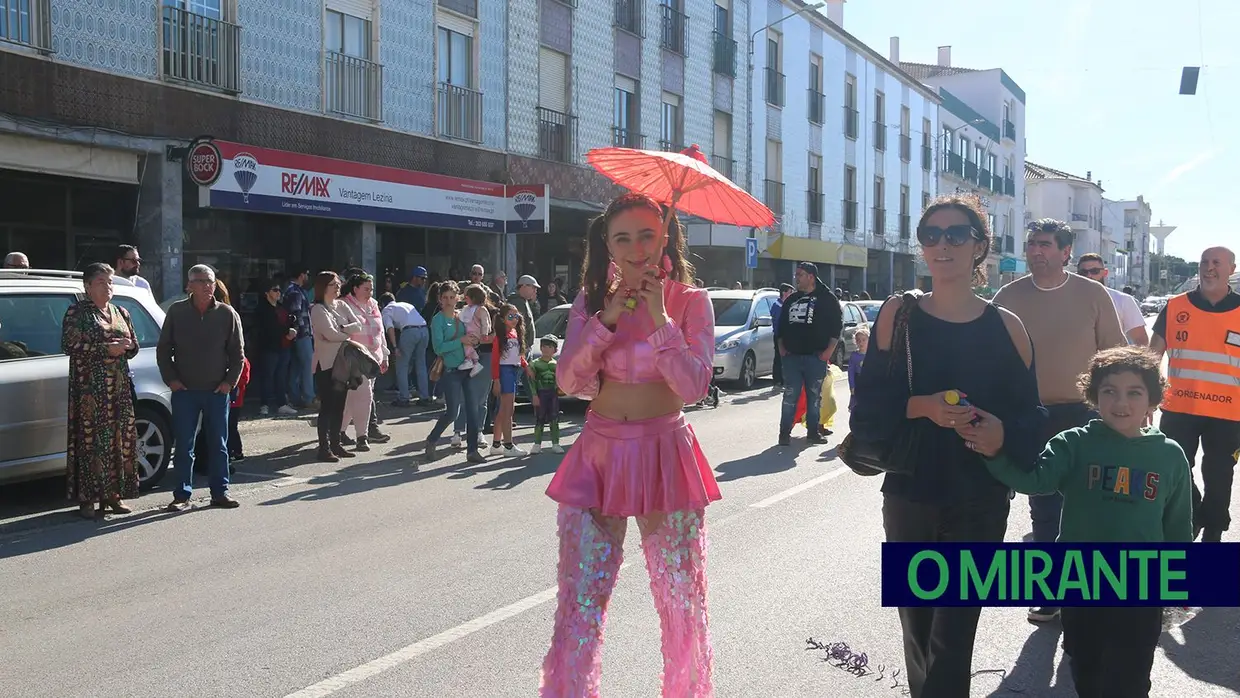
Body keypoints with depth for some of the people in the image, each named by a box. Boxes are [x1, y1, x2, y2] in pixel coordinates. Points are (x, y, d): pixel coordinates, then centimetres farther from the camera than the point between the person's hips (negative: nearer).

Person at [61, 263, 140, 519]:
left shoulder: (121, 313, 16)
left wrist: (127, 345, -4)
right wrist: (106, 349, -17)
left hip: (119, 387, 5)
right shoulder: (77, 312, 0)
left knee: (120, 438, 4)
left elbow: (134, 347, 19)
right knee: (90, 439, -7)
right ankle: (87, 498, -3)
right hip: (89, 387, -5)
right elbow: (69, 345, -11)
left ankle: (114, 493, 12)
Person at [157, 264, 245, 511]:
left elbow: (237, 352, 4)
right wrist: (170, 378, -2)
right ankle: (182, 495, 11)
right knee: (183, 445, 3)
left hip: (217, 391, 1)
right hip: (184, 391, 0)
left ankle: (220, 493, 15)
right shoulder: (177, 312, 1)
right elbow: (163, 349, 6)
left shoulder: (227, 314, 0)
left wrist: (230, 381, -3)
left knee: (219, 444, 6)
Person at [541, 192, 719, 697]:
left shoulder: (690, 302, -2)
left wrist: (659, 318, -16)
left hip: (665, 456, -2)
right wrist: (607, 320, -12)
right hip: (598, 455, 2)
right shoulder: (591, 302, 6)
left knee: (682, 602, 6)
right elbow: (569, 381, -4)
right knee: (579, 603, 0)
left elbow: (693, 386, -13)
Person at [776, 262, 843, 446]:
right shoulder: (791, 299, 14)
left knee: (814, 396, 5)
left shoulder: (827, 299, 0)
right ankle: (785, 433, 3)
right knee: (790, 395, 1)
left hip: (815, 357, -3)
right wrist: (782, 347, 9)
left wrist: (829, 350, -9)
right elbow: (781, 325, 20)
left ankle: (813, 431, 13)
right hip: (791, 356, 3)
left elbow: (837, 324, -3)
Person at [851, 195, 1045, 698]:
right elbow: (867, 406, -2)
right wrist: (920, 407, -19)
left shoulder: (1006, 326, -1)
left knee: (951, 642, -3)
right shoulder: (897, 315, -1)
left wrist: (1002, 432, -18)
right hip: (908, 498, 1)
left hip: (980, 505, -1)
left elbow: (1030, 415, 3)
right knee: (917, 630, 15)